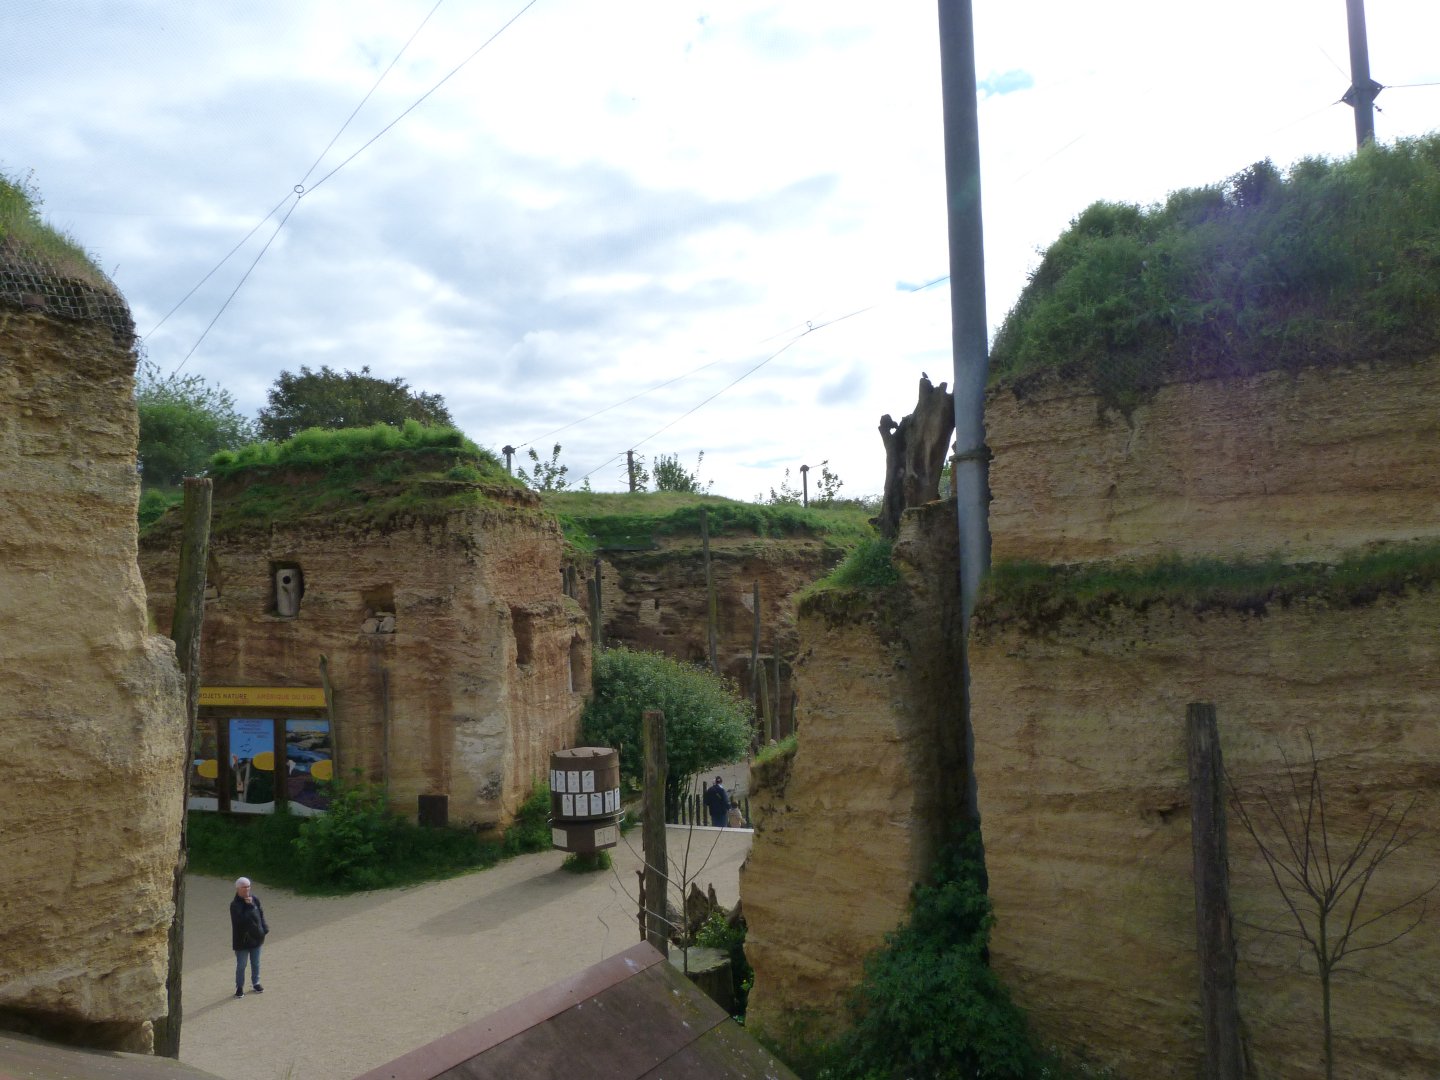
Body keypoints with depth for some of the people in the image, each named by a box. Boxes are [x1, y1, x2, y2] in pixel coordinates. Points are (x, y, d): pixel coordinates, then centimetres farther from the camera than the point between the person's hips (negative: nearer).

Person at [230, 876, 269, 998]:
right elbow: (241, 920, -30)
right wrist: (249, 906, -31)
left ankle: (255, 983, 33)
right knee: (241, 965, 7)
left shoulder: (254, 899, -2)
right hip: (242, 940, -5)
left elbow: (261, 913, 8)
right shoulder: (235, 904, -19)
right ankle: (239, 987, 23)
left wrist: (264, 929, 3)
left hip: (256, 937, 5)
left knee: (256, 963, 17)